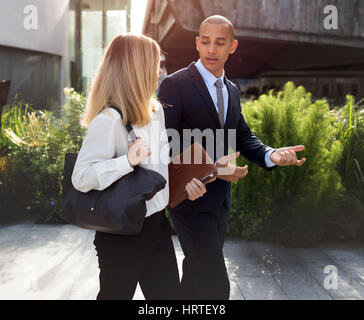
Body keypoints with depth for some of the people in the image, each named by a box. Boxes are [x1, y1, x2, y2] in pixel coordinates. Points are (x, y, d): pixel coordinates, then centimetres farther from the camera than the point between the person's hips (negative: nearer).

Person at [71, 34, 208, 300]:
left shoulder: (156, 110, 5)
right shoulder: (109, 119, -21)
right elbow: (81, 178, -25)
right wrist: (128, 161, -34)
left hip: (158, 223, 8)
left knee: (169, 293, 15)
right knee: (117, 294, 13)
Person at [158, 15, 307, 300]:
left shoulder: (232, 90, 11)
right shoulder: (175, 85, -12)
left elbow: (242, 136, 12)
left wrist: (270, 155, -9)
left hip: (220, 199, 8)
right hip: (191, 197, -7)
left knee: (198, 271, 22)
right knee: (215, 286, -9)